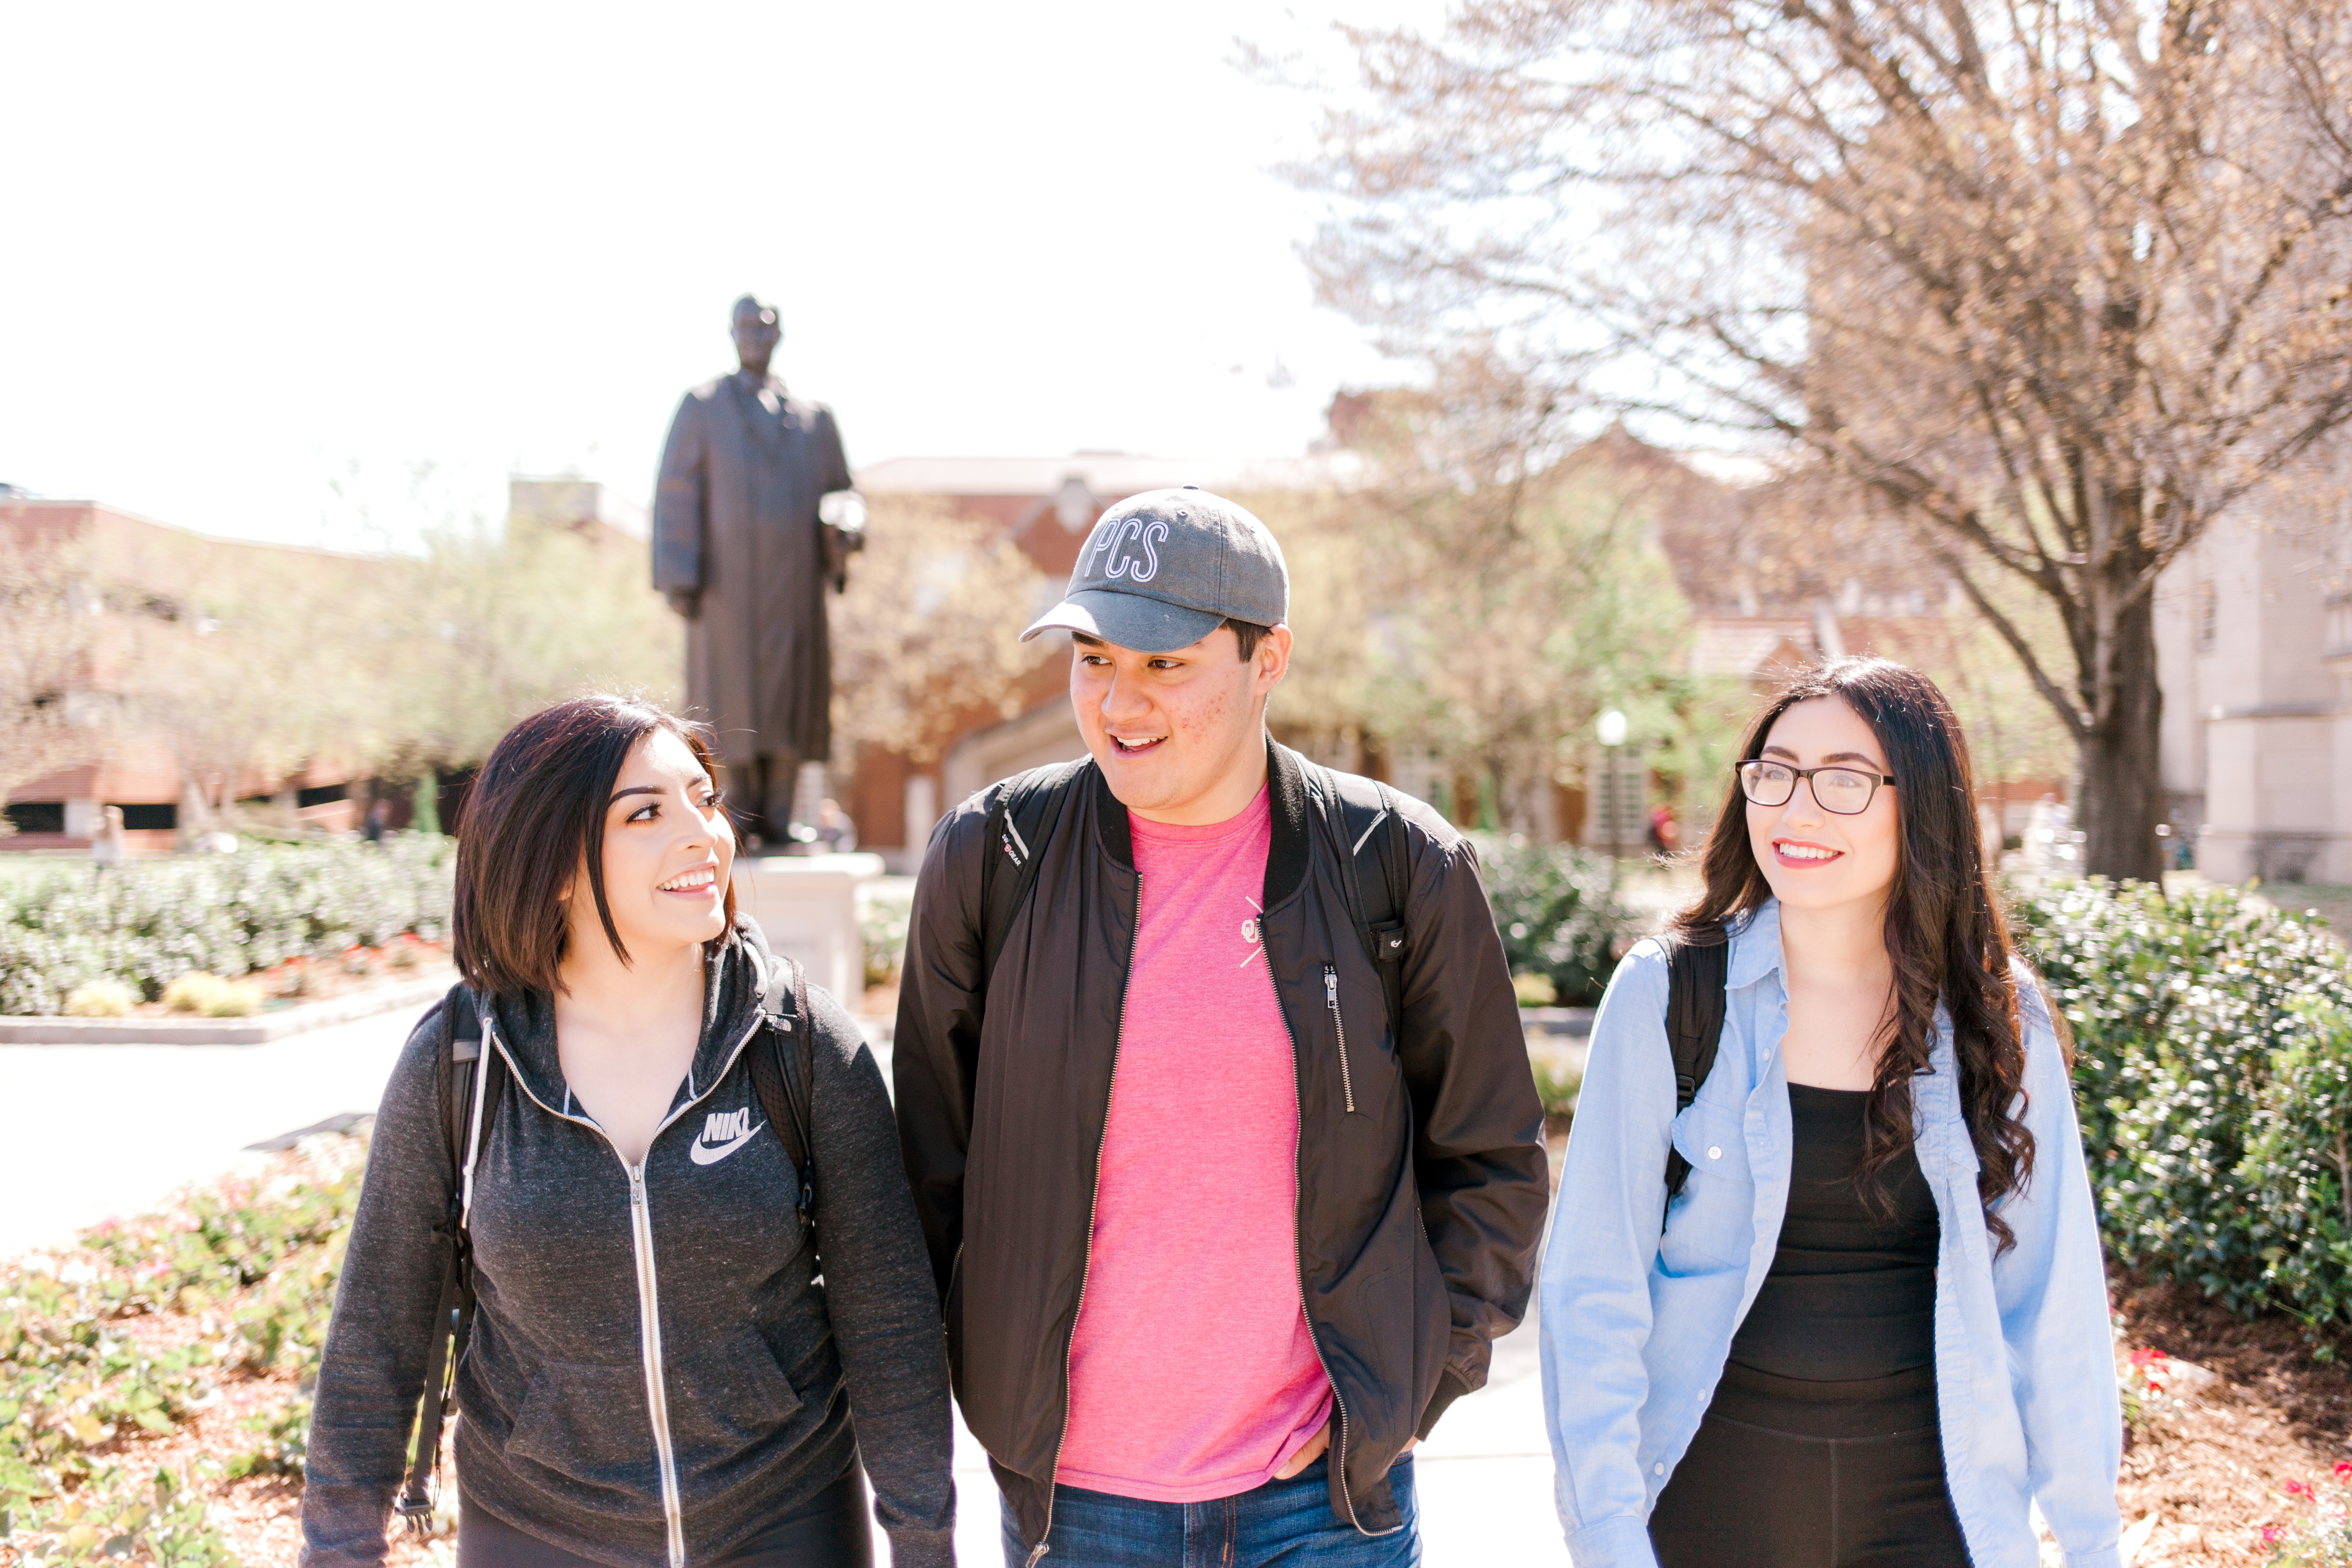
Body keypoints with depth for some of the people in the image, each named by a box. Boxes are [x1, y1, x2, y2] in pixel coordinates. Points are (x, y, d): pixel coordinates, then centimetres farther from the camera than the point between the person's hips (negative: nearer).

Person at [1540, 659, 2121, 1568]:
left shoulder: (1997, 1015, -2)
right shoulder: (1667, 995, -8)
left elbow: (2053, 1288, 2)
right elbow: (1594, 1290, -8)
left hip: (1936, 1489, 2)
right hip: (1715, 1483, -1)